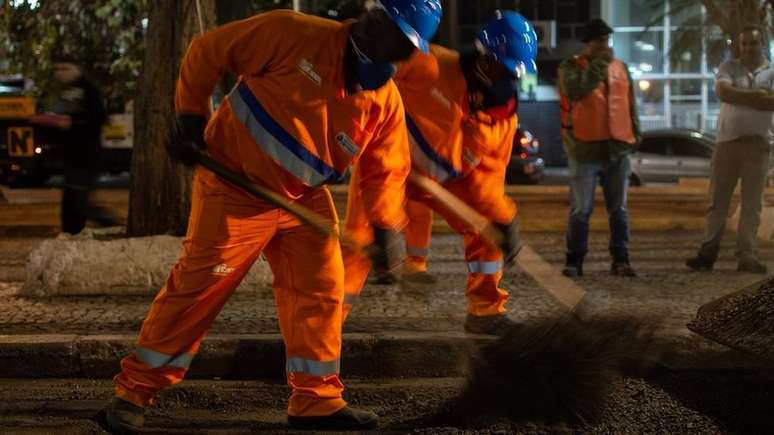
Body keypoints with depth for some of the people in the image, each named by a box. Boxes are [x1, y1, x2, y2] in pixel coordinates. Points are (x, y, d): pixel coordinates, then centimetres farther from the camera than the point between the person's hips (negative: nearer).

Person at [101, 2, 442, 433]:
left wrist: (385, 226, -12)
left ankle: (317, 400, 15)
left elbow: (386, 170, 4)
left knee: (322, 289, 3)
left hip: (304, 199, 6)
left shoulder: (386, 101, -4)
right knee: (198, 287, -6)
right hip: (235, 187, -6)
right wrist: (191, 119, -11)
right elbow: (207, 51, -13)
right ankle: (134, 391, 3)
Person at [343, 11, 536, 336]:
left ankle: (485, 312, 16)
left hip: (443, 177, 6)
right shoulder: (431, 67, -29)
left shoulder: (504, 115, -9)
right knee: (362, 236, -16)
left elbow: (487, 173, -5)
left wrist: (505, 220, -16)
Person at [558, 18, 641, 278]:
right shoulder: (571, 67, -1)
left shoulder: (620, 67, 13)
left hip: (618, 149, 4)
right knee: (581, 210, -1)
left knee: (618, 209, 7)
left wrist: (635, 132, 12)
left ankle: (620, 260, 12)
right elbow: (573, 90, -22)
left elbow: (630, 102, 19)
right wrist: (599, 64, -18)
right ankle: (574, 261, 7)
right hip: (585, 150, -4)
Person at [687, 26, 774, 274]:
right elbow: (723, 92, -13)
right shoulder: (728, 68, 6)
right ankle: (708, 253, 6)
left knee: (751, 205, 0)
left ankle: (746, 256, 2)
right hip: (727, 141, 0)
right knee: (718, 201, 3)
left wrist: (740, 96, -11)